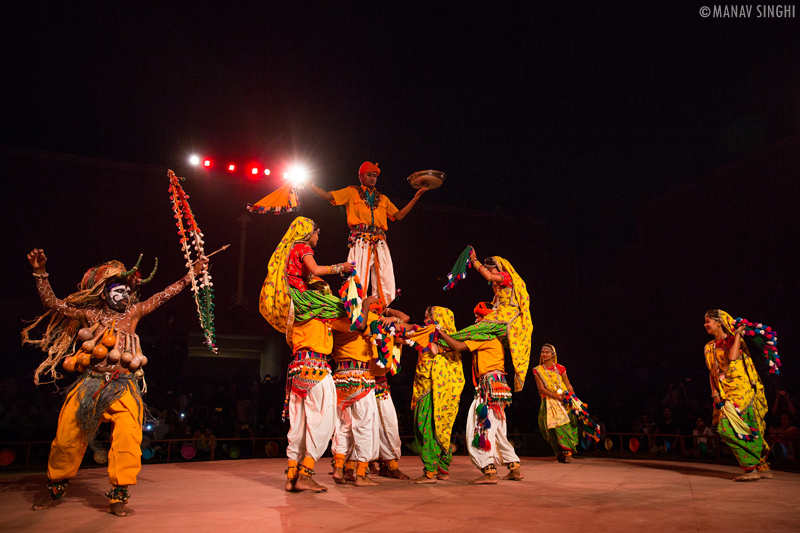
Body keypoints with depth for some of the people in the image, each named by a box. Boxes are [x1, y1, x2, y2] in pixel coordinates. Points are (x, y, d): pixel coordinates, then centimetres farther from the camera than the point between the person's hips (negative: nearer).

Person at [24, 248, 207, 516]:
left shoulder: (133, 312, 8)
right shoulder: (90, 314, 9)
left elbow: (165, 294, 10)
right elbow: (53, 303, 7)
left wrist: (192, 273, 10)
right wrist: (40, 273, 0)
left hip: (123, 387, -1)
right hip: (90, 384, 1)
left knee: (128, 439, -16)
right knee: (66, 438, 6)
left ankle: (118, 497, -4)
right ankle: (55, 489, 31)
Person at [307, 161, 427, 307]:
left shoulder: (383, 199, 26)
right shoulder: (351, 192, 15)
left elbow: (399, 215, 24)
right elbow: (327, 196, 9)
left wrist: (416, 197, 22)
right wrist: (309, 183, 0)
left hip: (380, 243, 4)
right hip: (360, 242, -4)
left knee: (386, 285, -5)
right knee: (359, 282, -12)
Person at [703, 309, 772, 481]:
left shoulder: (734, 340, -3)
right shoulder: (709, 347, 16)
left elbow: (732, 357, -23)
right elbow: (711, 372, 16)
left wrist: (737, 334, -13)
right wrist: (714, 392, 3)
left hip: (742, 390, -7)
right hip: (726, 395, 7)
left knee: (727, 428, -17)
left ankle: (751, 469, -10)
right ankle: (763, 468, 17)